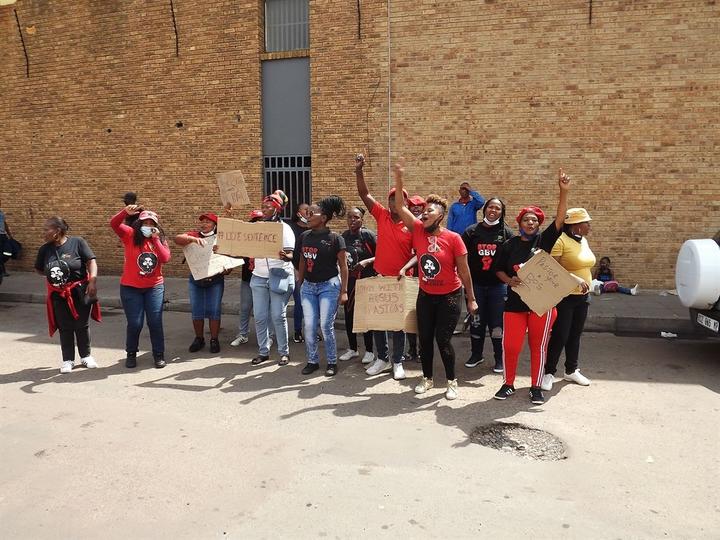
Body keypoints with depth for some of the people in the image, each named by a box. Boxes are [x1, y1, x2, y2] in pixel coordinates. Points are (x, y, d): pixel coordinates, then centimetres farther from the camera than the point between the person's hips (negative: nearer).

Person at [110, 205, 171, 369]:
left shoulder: (160, 239, 4)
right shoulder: (130, 235, -3)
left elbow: (165, 259, -12)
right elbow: (114, 223, -18)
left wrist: (155, 239, -15)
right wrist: (125, 212, -34)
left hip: (155, 287, 2)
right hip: (131, 288, -2)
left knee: (155, 322, 1)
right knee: (134, 324, 1)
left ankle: (159, 355, 14)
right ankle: (131, 354, 23)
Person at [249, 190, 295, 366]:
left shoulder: (284, 228, -3)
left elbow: (291, 255, -10)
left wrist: (284, 256, -32)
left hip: (279, 277, -4)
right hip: (259, 277, 5)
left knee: (278, 317, -2)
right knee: (260, 317, 5)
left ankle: (284, 352, 12)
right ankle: (263, 351, 17)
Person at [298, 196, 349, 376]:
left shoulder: (335, 238, -10)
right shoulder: (305, 236, 5)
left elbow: (343, 266, -7)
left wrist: (344, 291, -9)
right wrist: (300, 282, 18)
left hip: (329, 286, -5)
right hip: (308, 286, 5)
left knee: (326, 326, -3)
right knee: (309, 326, 4)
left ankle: (332, 362, 14)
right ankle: (312, 361, 19)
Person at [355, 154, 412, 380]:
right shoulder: (382, 215, 0)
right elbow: (364, 194, -3)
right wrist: (359, 170, -13)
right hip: (379, 277, 3)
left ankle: (398, 362, 21)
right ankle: (382, 359, 28)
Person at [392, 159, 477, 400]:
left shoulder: (453, 238, -15)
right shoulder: (418, 230, -5)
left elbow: (464, 271, -9)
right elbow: (399, 206, -8)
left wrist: (471, 299, -5)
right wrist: (399, 177, -17)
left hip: (449, 296, -4)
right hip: (425, 296, 4)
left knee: (443, 339, -2)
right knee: (424, 338, 11)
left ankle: (452, 381, 18)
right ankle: (427, 378, 30)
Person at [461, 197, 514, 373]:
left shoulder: (506, 233, 0)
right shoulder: (472, 231, 2)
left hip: (498, 285, -1)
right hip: (476, 284, 2)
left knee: (497, 323, 4)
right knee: (476, 322, 12)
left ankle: (500, 359, 18)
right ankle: (476, 354, 28)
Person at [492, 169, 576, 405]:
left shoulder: (544, 240, -1)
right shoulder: (510, 245, 1)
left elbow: (560, 219, -12)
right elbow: (499, 270, 8)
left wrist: (564, 191, -22)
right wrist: (509, 280, -13)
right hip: (515, 302, 0)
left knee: (538, 347, 8)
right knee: (510, 346, 0)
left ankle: (536, 387, 23)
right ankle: (508, 384, 20)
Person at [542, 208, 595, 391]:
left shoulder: (583, 241, 9)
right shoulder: (560, 241, -18)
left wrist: (584, 282, 20)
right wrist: (576, 280, -29)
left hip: (583, 296, 8)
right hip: (564, 297, -8)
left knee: (575, 335, 16)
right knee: (559, 336, -3)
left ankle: (571, 370, 30)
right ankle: (549, 372, 11)